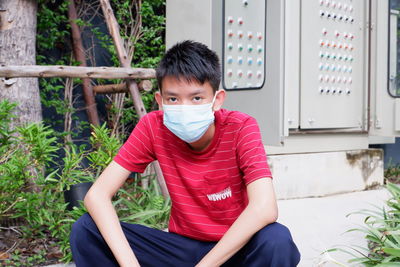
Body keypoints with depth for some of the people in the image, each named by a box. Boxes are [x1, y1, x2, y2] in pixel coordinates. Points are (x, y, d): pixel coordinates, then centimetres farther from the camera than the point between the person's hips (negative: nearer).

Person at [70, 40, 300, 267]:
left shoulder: (240, 128, -19)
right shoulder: (153, 128, -11)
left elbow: (264, 209, -33)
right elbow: (97, 195, -16)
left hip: (236, 248, -2)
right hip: (182, 244, 2)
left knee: (276, 239, -36)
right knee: (85, 230, -16)